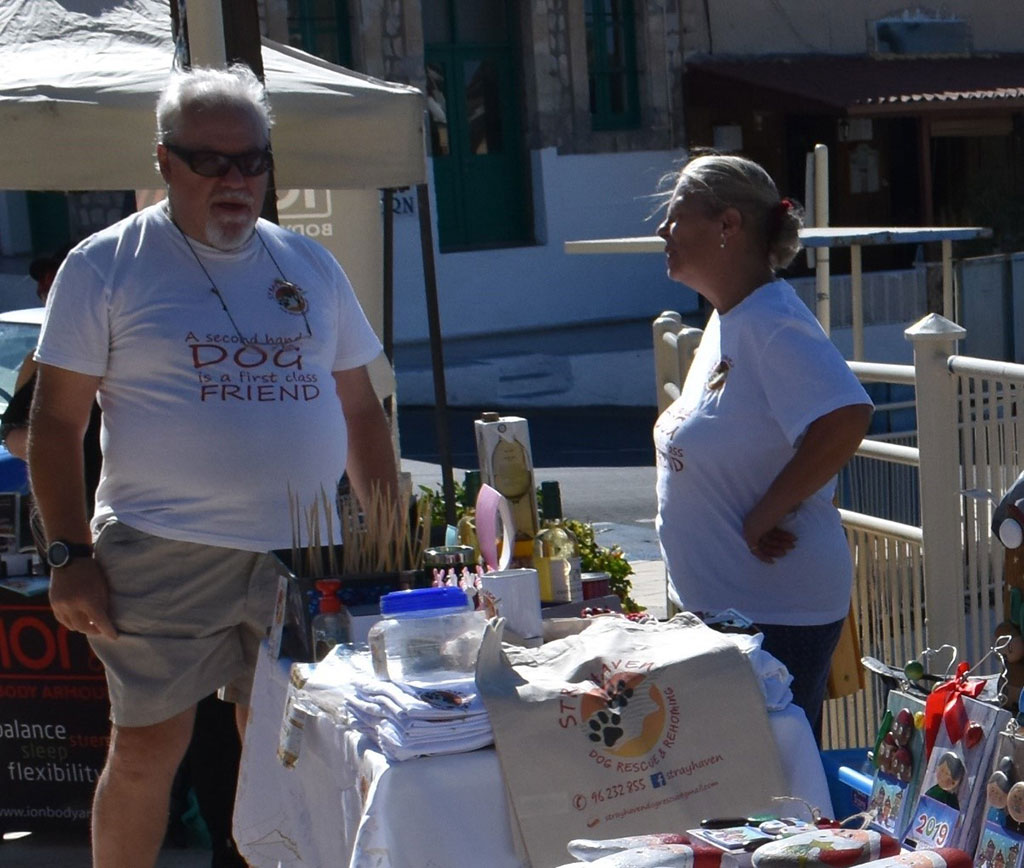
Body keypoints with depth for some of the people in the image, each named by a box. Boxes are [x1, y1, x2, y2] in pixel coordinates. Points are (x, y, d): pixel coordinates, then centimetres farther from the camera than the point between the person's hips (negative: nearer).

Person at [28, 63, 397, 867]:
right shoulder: (105, 266, -2)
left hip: (301, 559, 4)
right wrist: (70, 553, -10)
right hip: (164, 559, -4)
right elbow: (56, 421, -3)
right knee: (147, 749, 2)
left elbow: (360, 411, 16)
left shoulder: (310, 265, 12)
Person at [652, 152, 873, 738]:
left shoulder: (772, 324, -19)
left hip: (777, 618, -10)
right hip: (721, 603, 10)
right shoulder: (728, 318, 11)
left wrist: (764, 516, -24)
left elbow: (846, 419, -33)